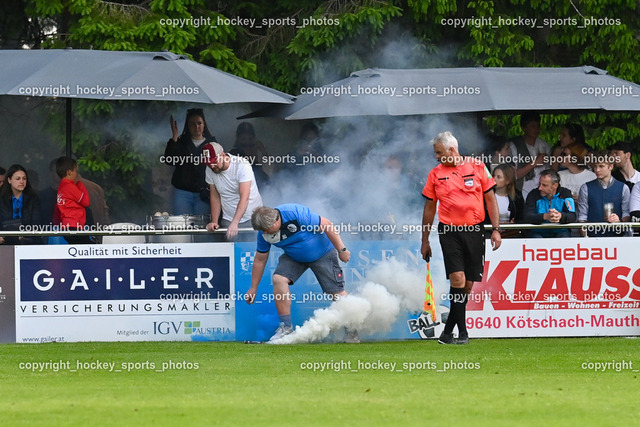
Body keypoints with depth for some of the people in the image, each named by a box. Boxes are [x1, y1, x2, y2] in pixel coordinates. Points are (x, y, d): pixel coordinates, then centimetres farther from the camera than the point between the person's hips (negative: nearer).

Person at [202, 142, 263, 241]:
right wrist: (214, 222, -7)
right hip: (228, 220, 3)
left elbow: (244, 198, -27)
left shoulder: (242, 165, -20)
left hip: (251, 218, -3)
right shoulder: (210, 170, -3)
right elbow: (215, 197, 7)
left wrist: (234, 223, -37)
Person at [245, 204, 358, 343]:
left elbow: (327, 225, -26)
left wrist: (342, 249, -21)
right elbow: (260, 260, -3)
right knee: (278, 279, -18)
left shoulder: (296, 214, -34)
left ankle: (352, 331, 8)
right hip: (294, 257, 5)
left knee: (336, 292, -7)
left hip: (322, 252, -5)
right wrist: (253, 288, 0)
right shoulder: (264, 233, -16)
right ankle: (286, 327, -9)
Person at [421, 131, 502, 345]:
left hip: (474, 231, 0)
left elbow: (490, 199, 7)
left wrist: (496, 229, 0)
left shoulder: (477, 167, 3)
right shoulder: (435, 174, 7)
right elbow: (429, 208, 13)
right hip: (449, 232, 0)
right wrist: (425, 241, 14)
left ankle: (448, 330, 15)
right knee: (457, 279, -15)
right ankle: (462, 332, -10)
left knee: (469, 284, 2)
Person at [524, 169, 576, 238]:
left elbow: (572, 217, -11)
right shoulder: (534, 194, -2)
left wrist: (560, 216, -35)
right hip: (538, 233, 0)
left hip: (560, 232, 0)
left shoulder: (565, 194, 0)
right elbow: (527, 217, -14)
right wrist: (545, 216, -33)